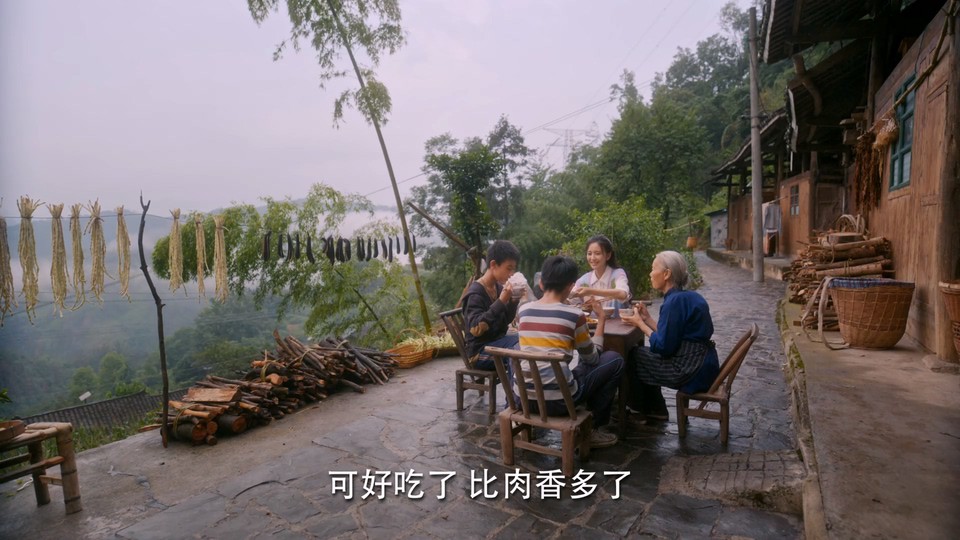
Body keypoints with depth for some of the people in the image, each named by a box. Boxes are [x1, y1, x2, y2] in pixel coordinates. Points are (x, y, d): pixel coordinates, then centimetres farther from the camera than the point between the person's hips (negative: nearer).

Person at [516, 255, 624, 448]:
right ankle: (591, 428, 17)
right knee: (614, 359, 13)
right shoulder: (574, 315, -8)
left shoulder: (524, 310, 4)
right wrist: (601, 321, 17)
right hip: (557, 400, -6)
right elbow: (592, 359, 7)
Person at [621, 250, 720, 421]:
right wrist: (647, 319, 11)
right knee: (641, 353, 19)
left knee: (634, 355, 6)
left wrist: (640, 323, -8)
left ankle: (642, 409, 27)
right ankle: (654, 409, 27)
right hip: (702, 364, 9)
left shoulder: (675, 301, -20)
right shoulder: (688, 296, 9)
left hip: (692, 370, -9)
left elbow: (663, 347, -19)